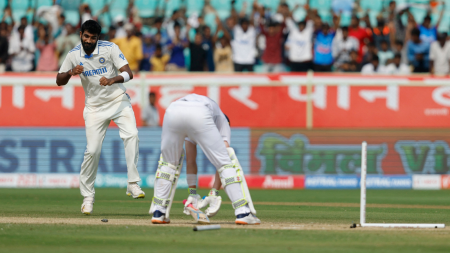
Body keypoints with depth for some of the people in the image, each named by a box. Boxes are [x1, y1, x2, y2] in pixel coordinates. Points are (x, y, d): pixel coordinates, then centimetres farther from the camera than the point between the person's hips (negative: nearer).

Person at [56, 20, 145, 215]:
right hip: (95, 107, 1)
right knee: (92, 150, -7)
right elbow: (59, 81, 2)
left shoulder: (109, 49, -11)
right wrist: (70, 73, -20)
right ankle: (87, 195, 9)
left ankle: (133, 184, -23)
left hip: (119, 101, -1)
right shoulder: (74, 55, -4)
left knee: (131, 135, -25)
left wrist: (112, 80, -38)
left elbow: (128, 73, -18)